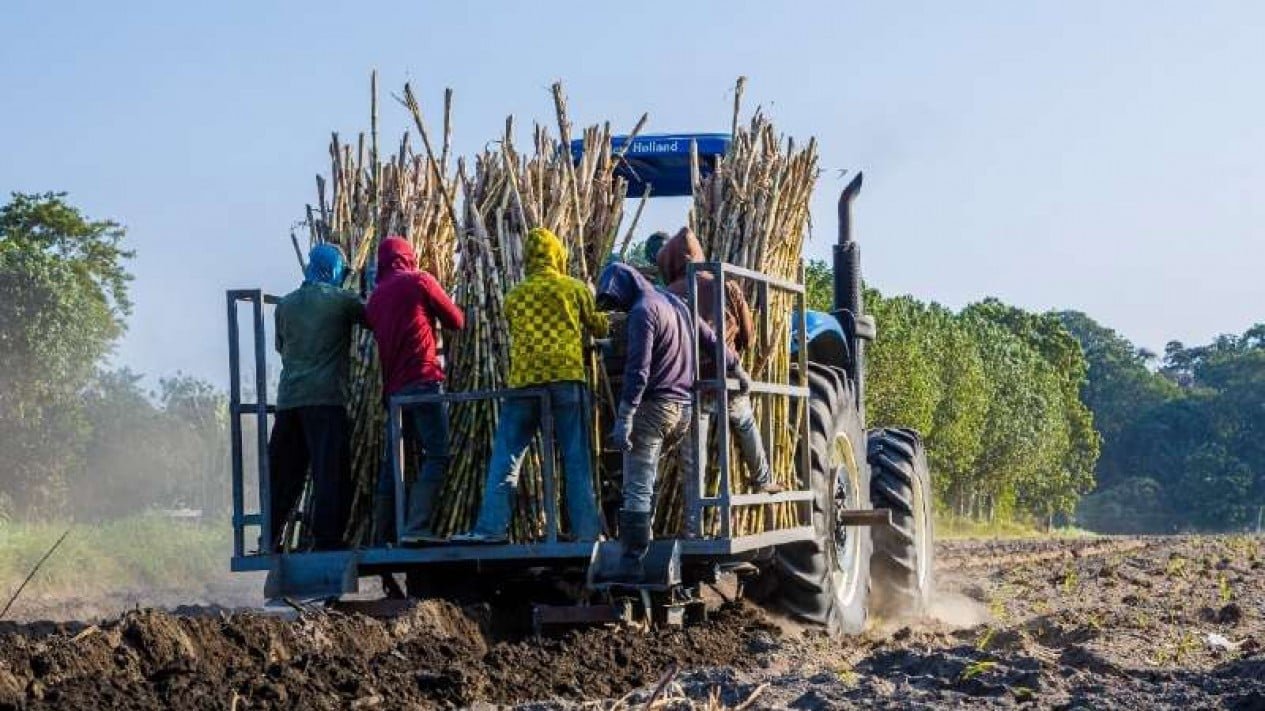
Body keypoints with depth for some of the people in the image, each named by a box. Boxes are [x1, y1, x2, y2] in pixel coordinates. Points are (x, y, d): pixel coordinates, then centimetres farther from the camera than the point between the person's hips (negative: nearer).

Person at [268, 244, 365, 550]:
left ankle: (269, 540, 13)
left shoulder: (286, 304, 12)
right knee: (331, 472, -5)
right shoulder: (341, 300, -2)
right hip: (326, 398, -5)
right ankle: (326, 540, -11)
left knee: (283, 472, 11)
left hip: (288, 399, 5)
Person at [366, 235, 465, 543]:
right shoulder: (420, 281, 2)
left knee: (395, 460, 11)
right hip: (424, 380, -6)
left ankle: (383, 532, 10)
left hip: (393, 387, 6)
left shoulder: (376, 296, 17)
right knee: (436, 455, -10)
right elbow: (456, 321, 6)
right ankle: (416, 527, -23)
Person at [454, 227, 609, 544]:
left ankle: (492, 526, -4)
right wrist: (602, 319, 41)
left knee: (506, 457, 3)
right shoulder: (575, 289, 6)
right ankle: (587, 530, 0)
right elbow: (598, 327, 19)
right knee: (577, 459, 2)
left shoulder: (515, 296, 11)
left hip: (524, 381, 1)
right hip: (567, 378, -1)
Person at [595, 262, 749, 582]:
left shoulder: (643, 310, -10)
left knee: (638, 489, -7)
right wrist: (737, 370, 37)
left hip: (654, 408, -8)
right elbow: (712, 339, 22)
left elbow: (638, 370, -18)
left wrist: (624, 418, -20)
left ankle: (631, 563, -10)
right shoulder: (676, 303, 14)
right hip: (686, 408, 8)